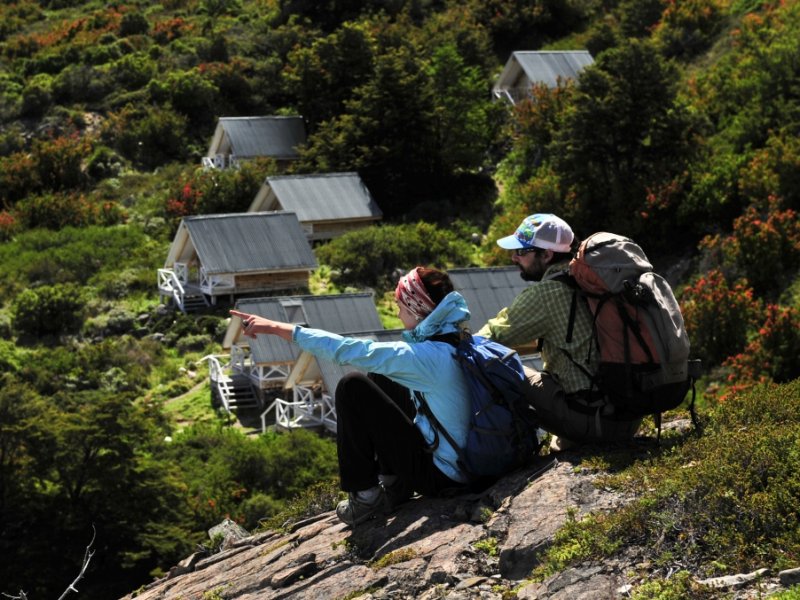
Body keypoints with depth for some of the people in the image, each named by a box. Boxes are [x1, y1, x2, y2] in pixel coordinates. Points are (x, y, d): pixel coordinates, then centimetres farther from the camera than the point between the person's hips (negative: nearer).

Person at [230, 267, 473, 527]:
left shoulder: (430, 357, -24)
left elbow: (347, 349, -21)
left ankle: (365, 496, 0)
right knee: (378, 379, 19)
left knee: (353, 387, -10)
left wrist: (277, 328, -14)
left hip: (438, 474, -9)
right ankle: (394, 483, 19)